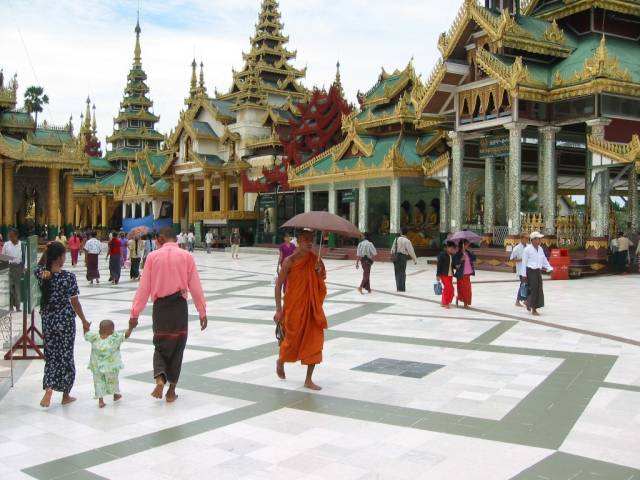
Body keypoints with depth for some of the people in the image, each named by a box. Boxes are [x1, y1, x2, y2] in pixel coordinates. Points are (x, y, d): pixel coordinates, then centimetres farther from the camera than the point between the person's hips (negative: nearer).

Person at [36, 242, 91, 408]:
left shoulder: (40, 273, -8)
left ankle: (49, 388, -7)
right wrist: (84, 321, 0)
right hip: (65, 321, -3)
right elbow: (75, 302, -12)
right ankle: (66, 395, 20)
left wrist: (48, 251, 4)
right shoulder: (68, 277, -18)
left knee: (51, 355, 14)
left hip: (47, 320, 3)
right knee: (65, 356, 10)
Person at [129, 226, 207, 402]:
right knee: (177, 348, 12)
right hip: (179, 306, 0)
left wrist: (135, 313, 4)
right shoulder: (186, 257, -3)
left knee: (160, 345, 16)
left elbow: (144, 288, -2)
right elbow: (195, 287, -2)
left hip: (160, 306, 0)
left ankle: (160, 379, -9)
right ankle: (171, 390, 16)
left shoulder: (153, 256, -3)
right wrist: (202, 312, 6)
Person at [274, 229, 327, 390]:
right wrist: (279, 309, -11)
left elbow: (320, 285, 9)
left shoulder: (315, 260, 3)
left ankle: (309, 379, 11)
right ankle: (280, 361, 40)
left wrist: (319, 272, -13)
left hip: (312, 306, 4)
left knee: (315, 340, 1)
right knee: (293, 338, 6)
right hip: (294, 306, -4)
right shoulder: (290, 261, -10)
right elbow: (279, 284, -7)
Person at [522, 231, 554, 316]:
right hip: (531, 271, -7)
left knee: (539, 290, 6)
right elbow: (524, 262, -8)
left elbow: (544, 260, 14)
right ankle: (533, 310, 4)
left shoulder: (540, 249, 9)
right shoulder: (528, 249, -10)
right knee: (533, 289, -6)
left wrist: (549, 268, 2)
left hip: (538, 271, 7)